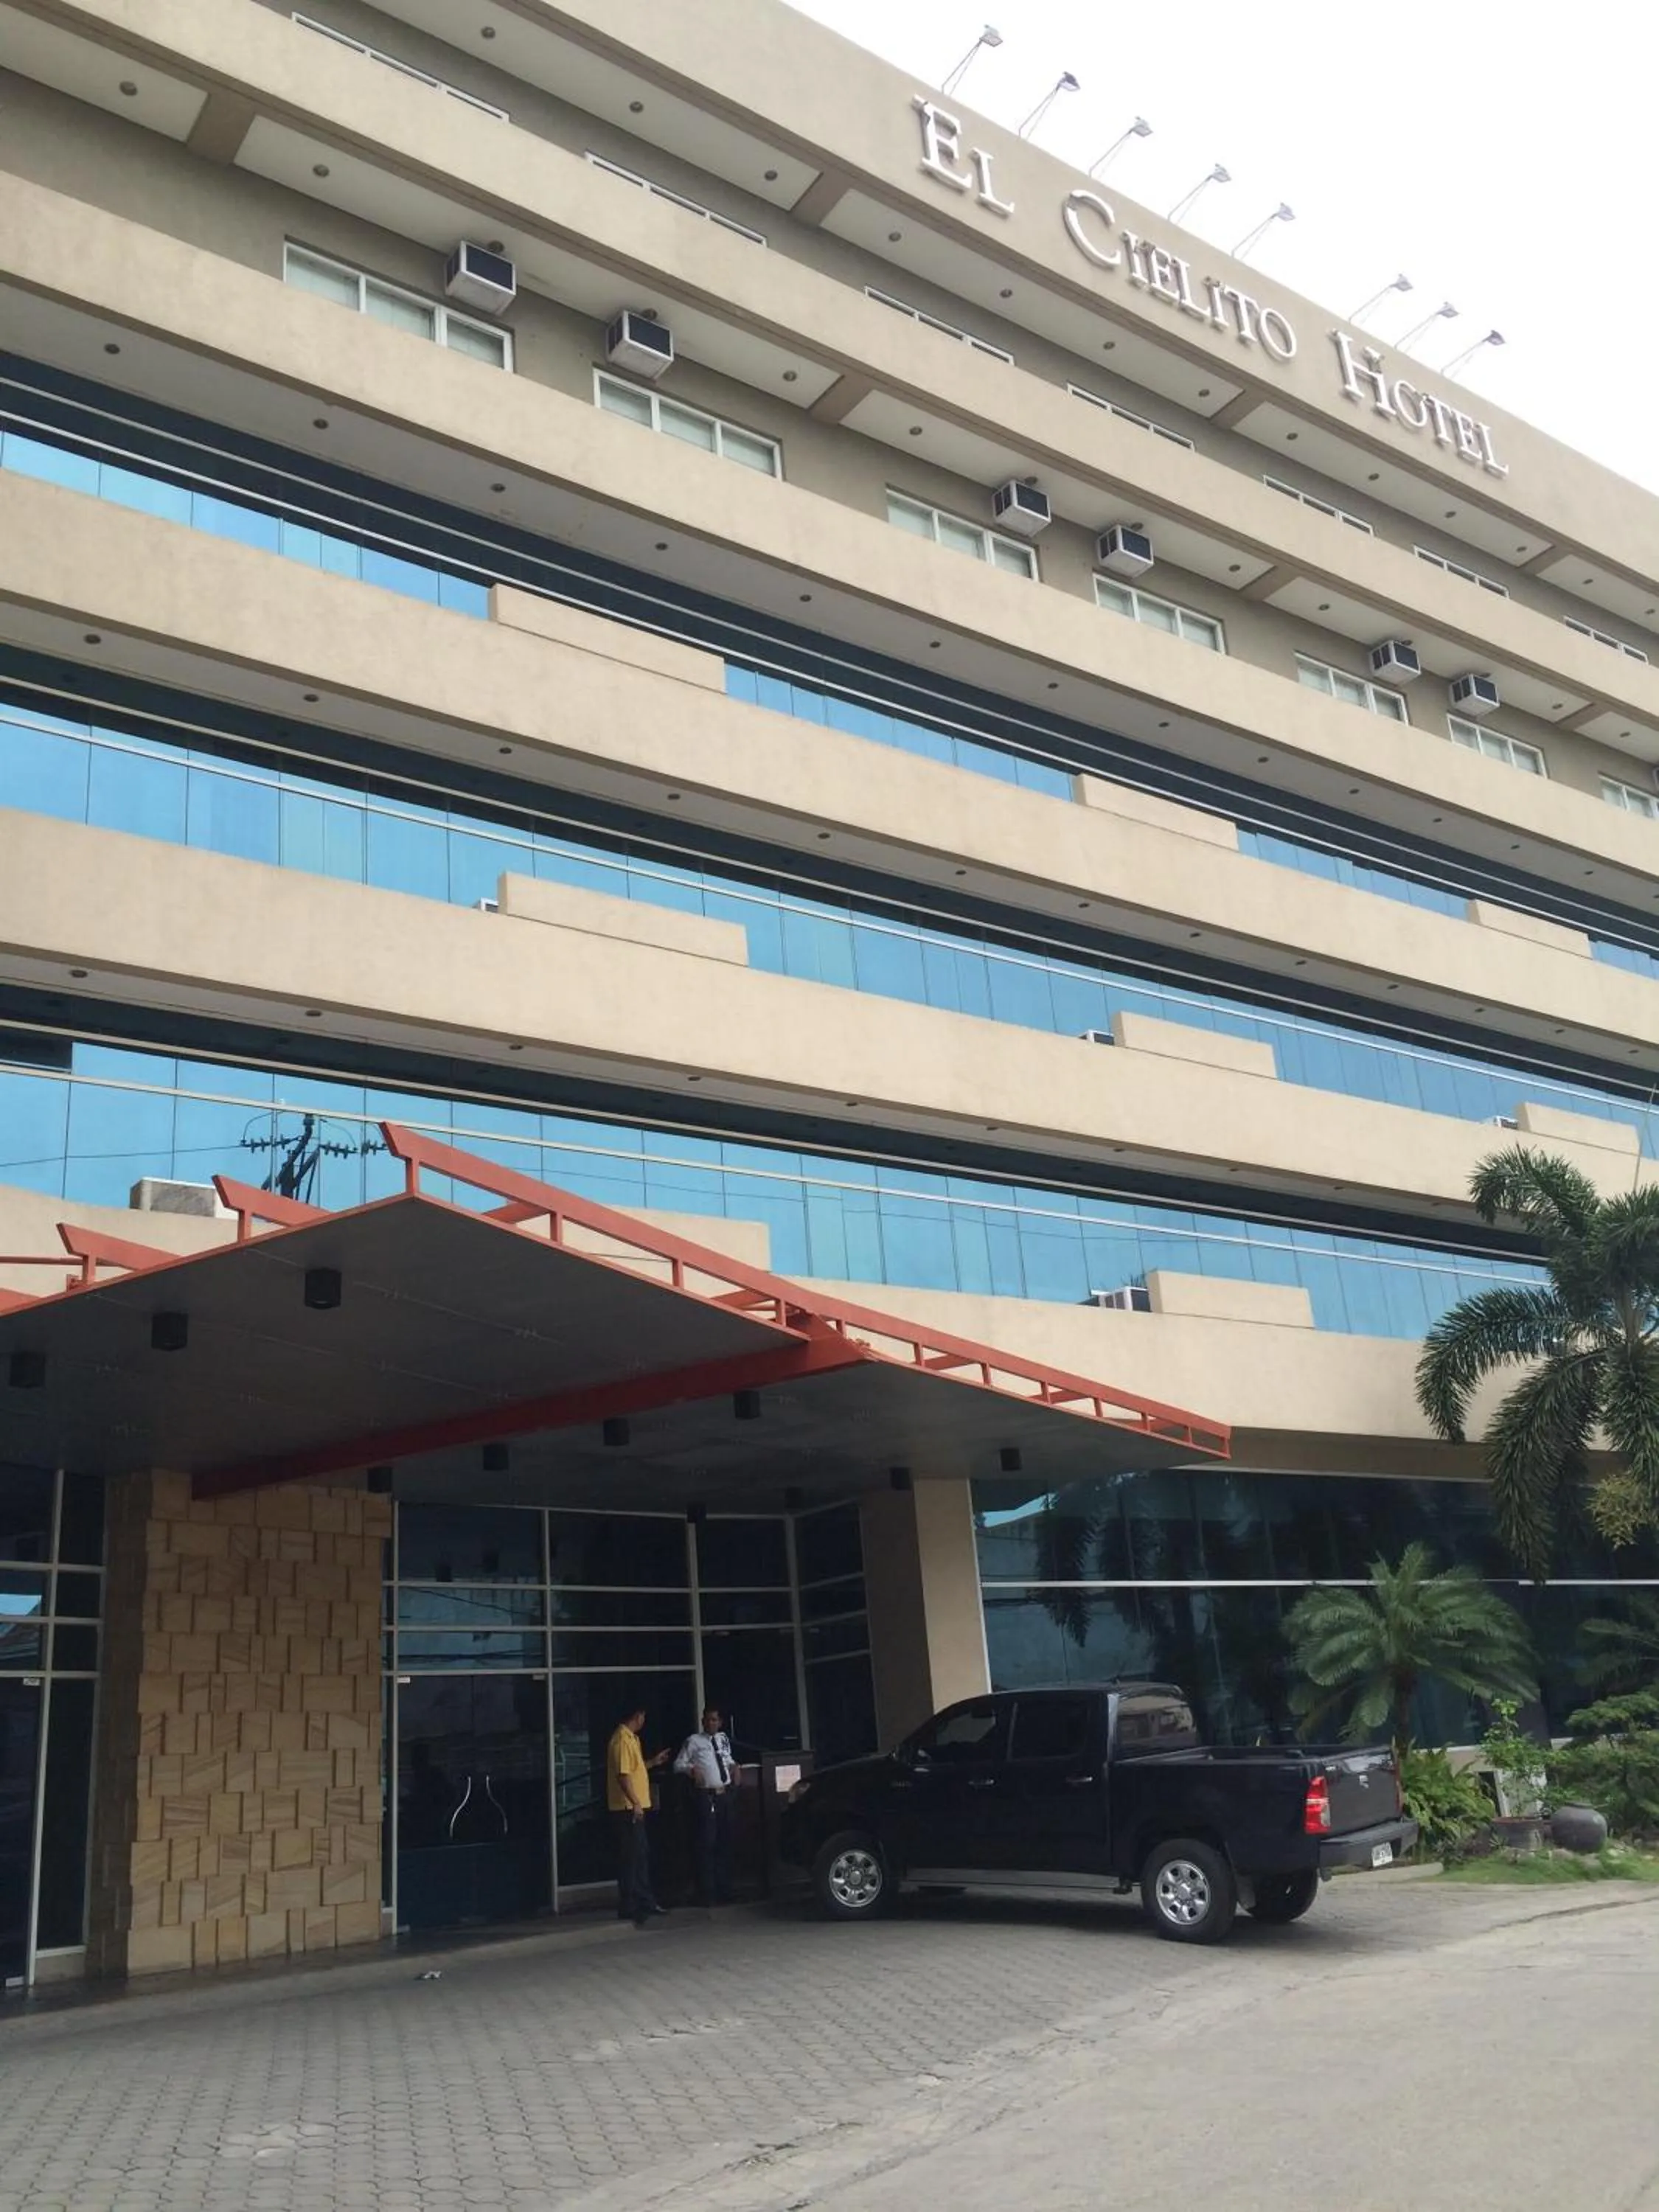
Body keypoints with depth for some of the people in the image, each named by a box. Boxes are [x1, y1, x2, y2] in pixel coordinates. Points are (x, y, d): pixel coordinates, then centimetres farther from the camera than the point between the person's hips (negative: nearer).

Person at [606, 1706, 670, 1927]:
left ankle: (645, 1902, 22)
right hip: (627, 1809, -10)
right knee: (630, 1858, -5)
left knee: (642, 1855, 14)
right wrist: (635, 1803, -26)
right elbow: (622, 1774, -24)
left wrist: (653, 1762, 27)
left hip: (635, 1808, 10)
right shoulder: (622, 1739, -17)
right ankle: (628, 1908, -1)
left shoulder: (632, 1738, 15)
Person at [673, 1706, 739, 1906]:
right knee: (706, 1844, -5)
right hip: (705, 1797, -6)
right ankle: (706, 1893, 2)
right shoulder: (693, 1741, -4)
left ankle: (724, 1890, 21)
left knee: (725, 1843, 11)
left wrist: (733, 1765, 5)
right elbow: (678, 1764, -3)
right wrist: (691, 1769, -22)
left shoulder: (724, 1738, 12)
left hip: (725, 1794, 6)